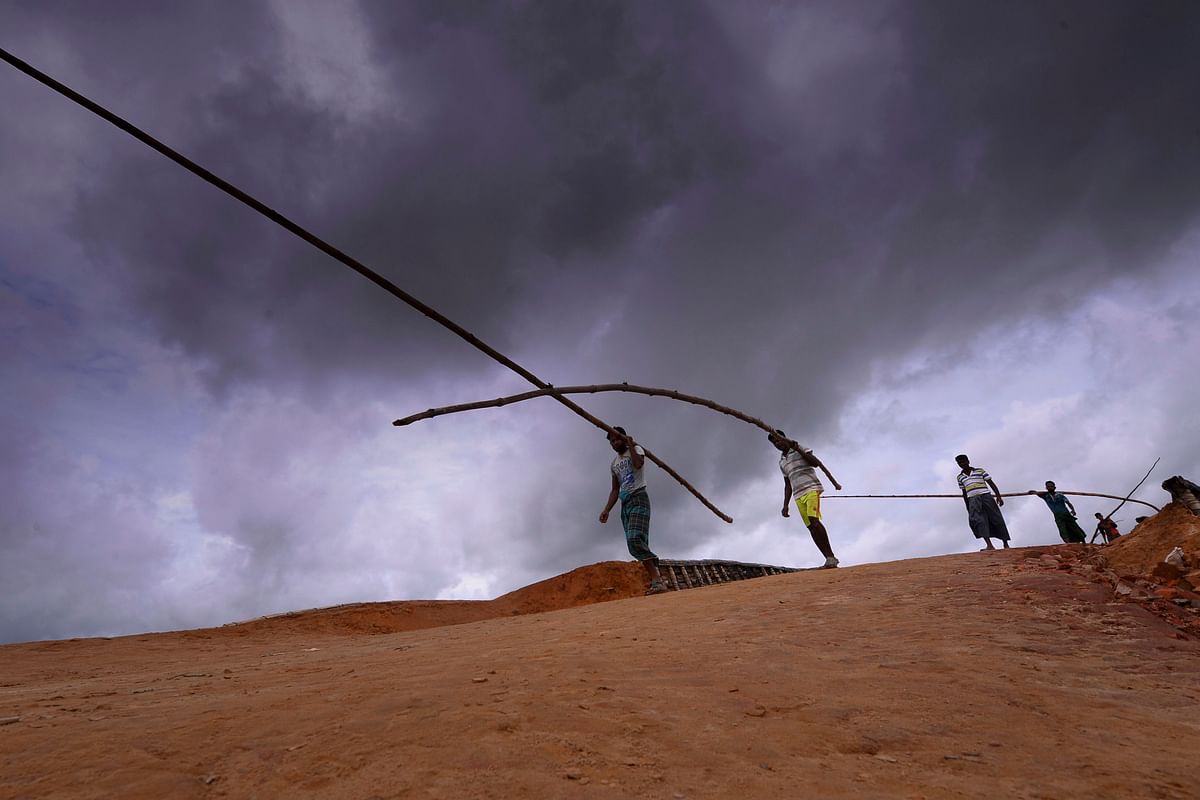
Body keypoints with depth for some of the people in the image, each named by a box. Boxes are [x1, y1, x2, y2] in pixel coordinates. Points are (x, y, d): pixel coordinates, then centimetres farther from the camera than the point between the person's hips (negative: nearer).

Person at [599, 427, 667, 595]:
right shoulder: (614, 464, 24)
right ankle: (658, 580, -1)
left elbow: (638, 463, -18)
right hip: (625, 504, 7)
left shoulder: (636, 448, 6)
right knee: (635, 544, -3)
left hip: (638, 498, -7)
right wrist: (606, 510, 10)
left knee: (635, 540, -26)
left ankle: (656, 580, -29)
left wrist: (630, 444, -7)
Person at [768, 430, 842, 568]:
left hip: (811, 489, -6)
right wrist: (785, 505, 15)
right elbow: (787, 485, 21)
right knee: (810, 526, -5)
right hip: (798, 496, 6)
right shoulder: (781, 462, 21)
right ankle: (830, 559, -8)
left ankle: (831, 557, -21)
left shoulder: (800, 448, 6)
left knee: (814, 520, -22)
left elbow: (817, 463, -4)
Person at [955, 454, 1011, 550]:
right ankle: (989, 545, -30)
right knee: (977, 520, -21)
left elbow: (991, 483, 6)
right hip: (973, 500, 1)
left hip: (985, 496, -1)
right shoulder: (960, 477, 17)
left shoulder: (980, 471, 9)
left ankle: (1006, 545, 10)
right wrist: (968, 508, 18)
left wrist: (998, 496, -6)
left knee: (997, 520, -1)